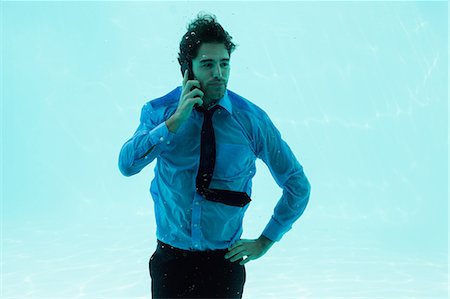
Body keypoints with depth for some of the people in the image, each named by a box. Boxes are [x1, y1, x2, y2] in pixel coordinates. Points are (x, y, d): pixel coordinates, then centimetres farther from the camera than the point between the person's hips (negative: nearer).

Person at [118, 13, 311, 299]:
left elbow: (298, 185, 0)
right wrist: (176, 120, -25)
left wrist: (264, 242, 0)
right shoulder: (159, 111, -5)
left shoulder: (251, 119, -8)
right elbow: (127, 165, -21)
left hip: (225, 261, 0)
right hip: (170, 259, 1)